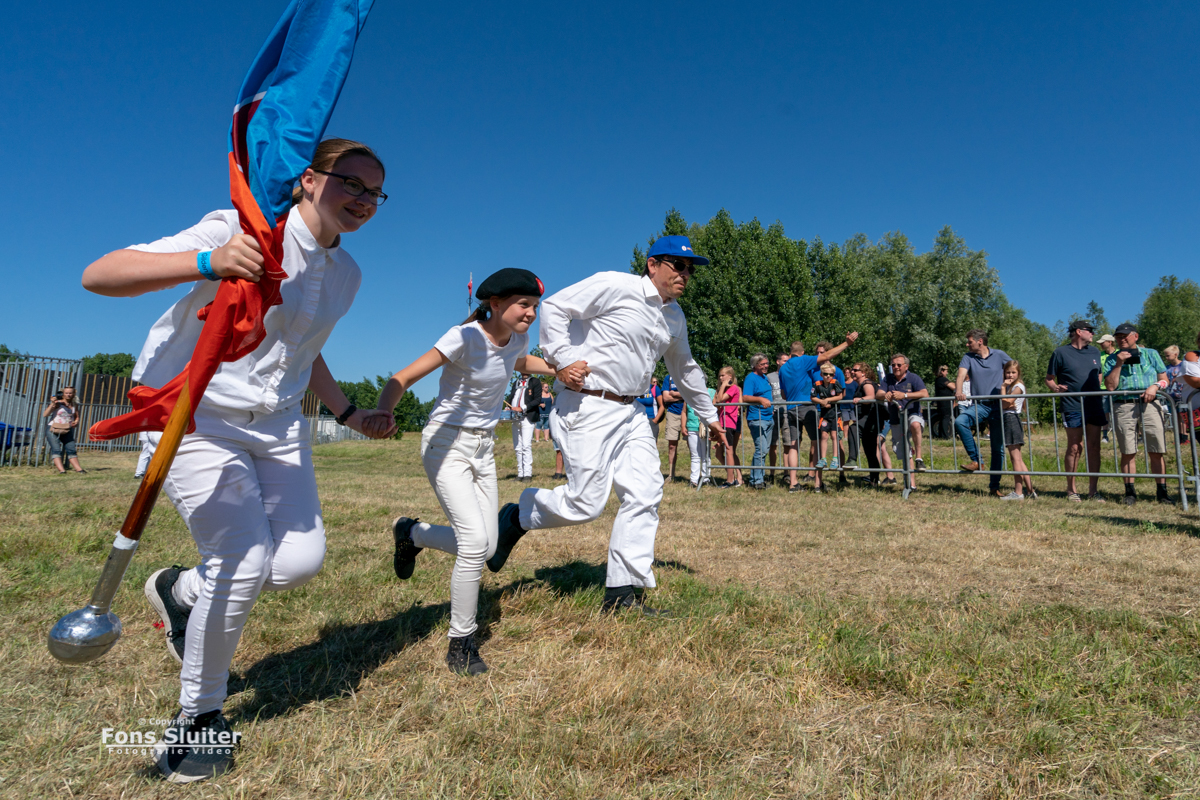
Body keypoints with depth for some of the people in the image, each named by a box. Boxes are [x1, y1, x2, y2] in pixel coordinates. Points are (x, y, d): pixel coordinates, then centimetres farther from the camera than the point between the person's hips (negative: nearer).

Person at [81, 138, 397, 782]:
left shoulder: (346, 273, 6)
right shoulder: (246, 231, -16)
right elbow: (98, 275, -23)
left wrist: (350, 415, 15)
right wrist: (208, 262, -40)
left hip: (276, 424, 6)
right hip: (190, 413, -6)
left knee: (300, 563, -6)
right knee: (246, 562, -15)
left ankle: (180, 590, 26)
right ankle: (199, 715, 13)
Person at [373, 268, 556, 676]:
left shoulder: (517, 338, -2)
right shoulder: (466, 337, -22)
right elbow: (402, 378, -27)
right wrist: (381, 412, -46)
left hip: (483, 447, 7)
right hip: (446, 444, -7)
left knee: (484, 546, 7)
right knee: (476, 541, -18)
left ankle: (410, 532, 34)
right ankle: (461, 643, 2)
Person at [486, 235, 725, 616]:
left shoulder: (675, 318, 16)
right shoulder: (615, 286, -8)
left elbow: (685, 369, 29)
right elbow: (554, 306, -7)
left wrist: (709, 417, 34)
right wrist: (563, 359, -19)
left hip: (630, 413, 8)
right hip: (588, 409, -8)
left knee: (645, 494, -1)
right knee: (585, 504, -10)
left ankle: (623, 592, 8)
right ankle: (517, 517, 19)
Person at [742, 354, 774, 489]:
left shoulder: (765, 377, 17)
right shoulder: (751, 378, -10)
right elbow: (745, 397, -22)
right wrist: (760, 399, -35)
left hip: (768, 417, 9)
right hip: (757, 418, -9)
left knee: (765, 449, 11)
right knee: (761, 450, -13)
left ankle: (758, 477, 19)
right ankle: (756, 481, -8)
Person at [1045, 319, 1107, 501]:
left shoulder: (1095, 353, 15)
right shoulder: (1060, 353, 0)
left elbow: (1100, 379, 21)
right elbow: (1049, 379, 2)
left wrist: (1105, 405, 14)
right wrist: (1056, 388, -19)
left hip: (1095, 407, 4)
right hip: (1073, 408, -4)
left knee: (1094, 448, 4)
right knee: (1074, 448, 0)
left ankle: (1093, 490, 10)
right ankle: (1071, 490, 10)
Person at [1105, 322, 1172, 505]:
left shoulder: (1151, 354, 15)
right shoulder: (1113, 359, 12)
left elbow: (1164, 379, 12)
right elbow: (1110, 386, 1)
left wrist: (1155, 386, -8)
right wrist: (1119, 364, -5)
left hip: (1150, 404, 0)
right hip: (1124, 406, 0)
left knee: (1157, 451, -2)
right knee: (1127, 452, 0)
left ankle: (1162, 492, 5)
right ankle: (1130, 492, 5)